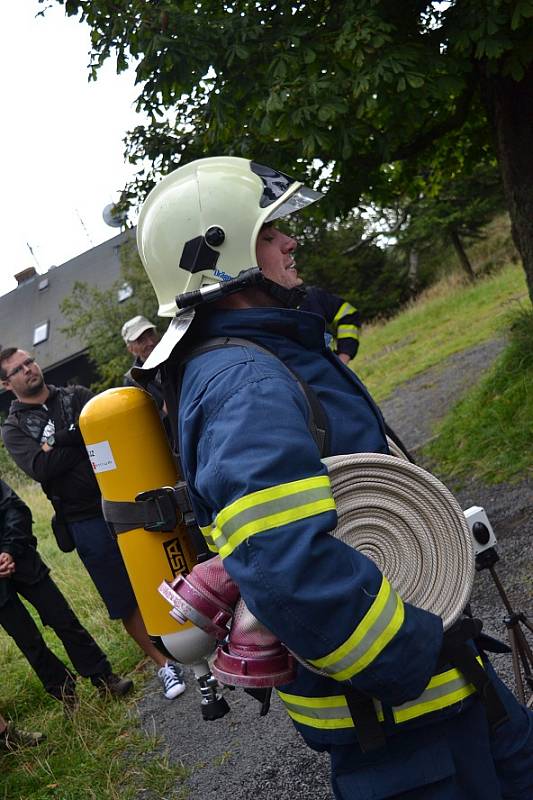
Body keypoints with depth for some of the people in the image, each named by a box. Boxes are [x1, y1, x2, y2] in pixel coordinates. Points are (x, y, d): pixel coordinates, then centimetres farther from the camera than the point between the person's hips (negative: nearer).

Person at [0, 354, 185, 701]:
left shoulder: (77, 395, 11)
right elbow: (42, 468, -14)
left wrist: (62, 439, -17)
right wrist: (88, 438, -14)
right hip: (87, 519, -2)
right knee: (124, 598, 5)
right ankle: (163, 662, 21)